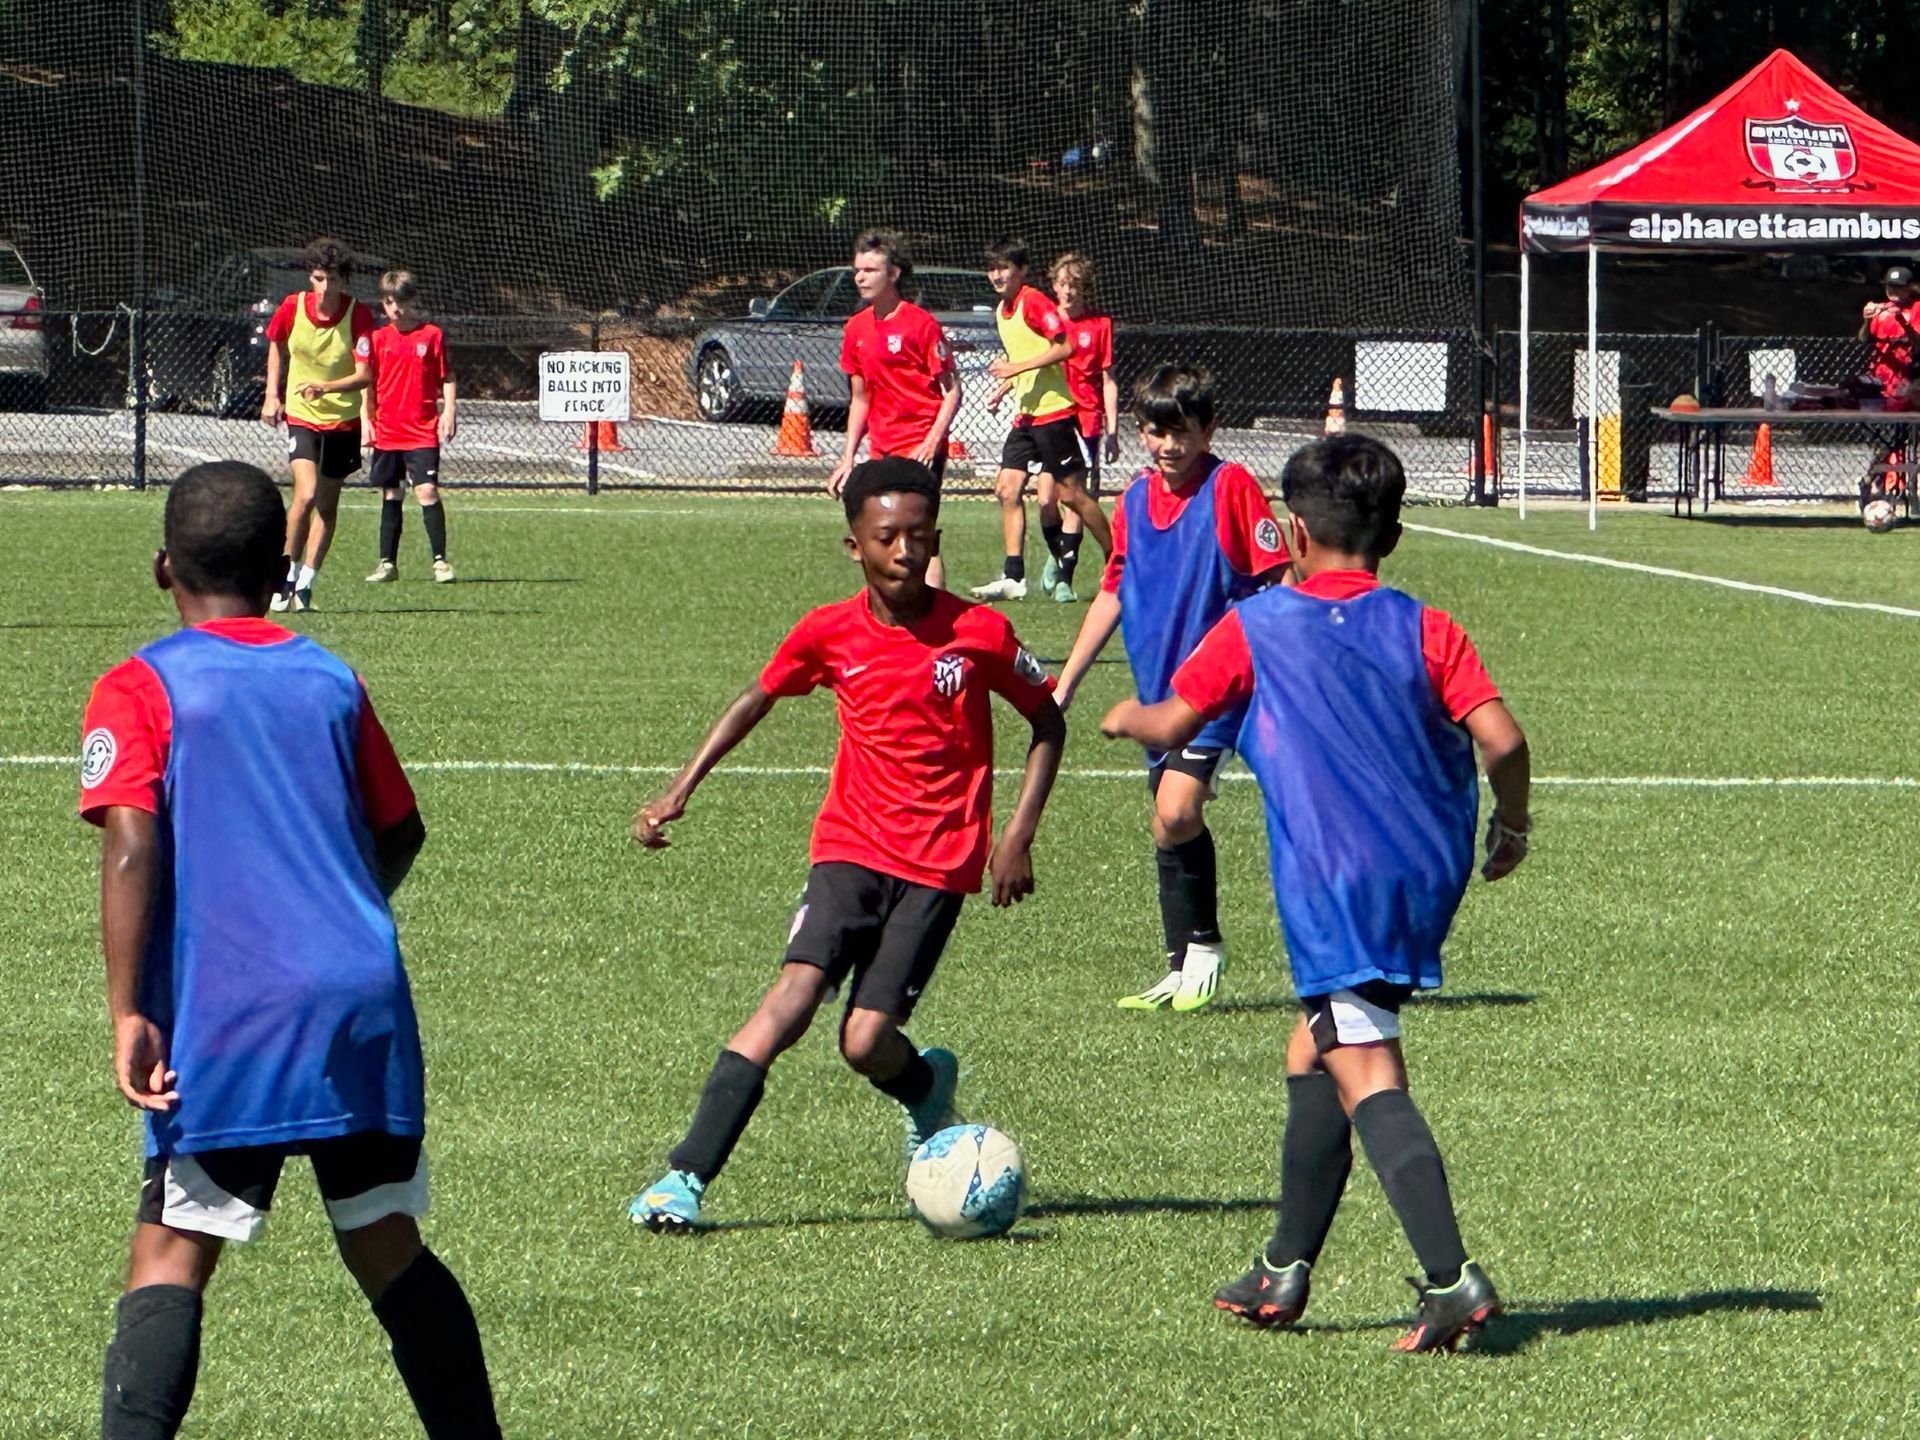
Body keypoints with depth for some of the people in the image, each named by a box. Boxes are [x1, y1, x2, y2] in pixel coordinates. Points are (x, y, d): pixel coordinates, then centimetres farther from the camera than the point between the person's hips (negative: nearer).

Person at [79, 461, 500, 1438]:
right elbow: (400, 835, 23)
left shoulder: (141, 689, 1)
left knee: (171, 1258, -5)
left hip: (227, 1021, -4)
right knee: (388, 1248, 14)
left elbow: (131, 845, -12)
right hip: (366, 1007, 4)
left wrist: (129, 1015, -15)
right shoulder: (332, 681, 14)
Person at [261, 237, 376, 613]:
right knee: (306, 494, -18)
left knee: (328, 504, 7)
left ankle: (305, 585, 18)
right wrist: (272, 395, 6)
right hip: (301, 416, 0)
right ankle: (288, 573, -2)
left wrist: (326, 387, -36)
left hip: (344, 418, 1)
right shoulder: (292, 308, -9)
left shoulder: (359, 315, -14)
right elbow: (276, 346, 12)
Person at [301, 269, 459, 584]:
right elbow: (365, 380, 5)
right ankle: (387, 563, 16)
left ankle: (440, 560, -5)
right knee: (391, 496, 9)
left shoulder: (432, 335, 0)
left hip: (423, 431, -3)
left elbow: (447, 378, 3)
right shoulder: (376, 339, 5)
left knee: (427, 491, -12)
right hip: (386, 431, 3)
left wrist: (449, 410, -8)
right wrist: (366, 420, -5)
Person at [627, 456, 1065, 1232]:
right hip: (851, 847, 2)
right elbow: (757, 698, 16)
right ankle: (686, 1176, -19)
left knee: (866, 1039, -12)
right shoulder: (830, 633, -1)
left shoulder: (979, 633, -7)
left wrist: (1018, 834, -2)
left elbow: (1047, 721, 7)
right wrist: (681, 789, 10)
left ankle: (927, 1088, 25)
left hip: (939, 865, -2)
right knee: (792, 998, -18)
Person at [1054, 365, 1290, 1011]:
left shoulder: (1231, 486, -10)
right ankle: (1184, 970, 19)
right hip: (1159, 686, 7)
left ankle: (1204, 947, -1)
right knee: (1174, 829, 10)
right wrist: (1065, 684, 18)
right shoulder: (1136, 497, 9)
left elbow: (1278, 581, -10)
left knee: (1175, 815, -19)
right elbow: (1112, 593, 18)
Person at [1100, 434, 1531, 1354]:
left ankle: (1451, 1278, -28)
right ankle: (1285, 1269, 27)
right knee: (1315, 1056, 21)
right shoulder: (1425, 631, 5)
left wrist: (1127, 717, 28)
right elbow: (1501, 739, -6)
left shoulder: (1255, 629, -1)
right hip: (1428, 875, 6)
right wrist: (1511, 824, 13)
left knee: (1366, 1076, -12)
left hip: (1332, 887, -6)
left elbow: (1172, 724, 5)